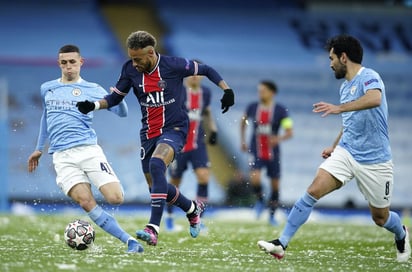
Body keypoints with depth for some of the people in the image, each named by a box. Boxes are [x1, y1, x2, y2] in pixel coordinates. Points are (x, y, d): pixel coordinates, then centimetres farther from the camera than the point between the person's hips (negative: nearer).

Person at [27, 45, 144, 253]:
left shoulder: (92, 90, 8)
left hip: (88, 149, -1)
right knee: (87, 203, -20)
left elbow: (121, 113, 3)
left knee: (116, 198, -19)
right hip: (62, 156, 1)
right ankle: (129, 241, -18)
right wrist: (39, 148, 37)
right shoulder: (47, 89, 18)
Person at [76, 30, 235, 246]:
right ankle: (193, 209, 39)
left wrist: (227, 90, -11)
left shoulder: (174, 66, -14)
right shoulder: (130, 70, -4)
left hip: (174, 128, -6)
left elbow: (206, 70, 0)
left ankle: (154, 228, -38)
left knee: (156, 164, -32)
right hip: (148, 132, 6)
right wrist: (94, 105, -9)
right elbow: (116, 97, 8)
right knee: (156, 186, 9)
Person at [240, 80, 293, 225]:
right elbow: (243, 121, 20)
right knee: (254, 178, -23)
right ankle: (259, 201, 7)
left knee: (275, 185, 7)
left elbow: (289, 132, -13)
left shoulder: (281, 110, -9)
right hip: (256, 152, 0)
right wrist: (242, 140, 17)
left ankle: (272, 215, 24)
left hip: (272, 152, 0)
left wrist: (279, 138, -33)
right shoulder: (252, 107, -2)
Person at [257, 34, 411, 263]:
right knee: (313, 191, -15)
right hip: (346, 153, 6)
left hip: (374, 160, -6)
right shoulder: (345, 87, 11)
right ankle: (281, 244, -16)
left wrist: (339, 108, -47)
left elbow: (374, 99, -39)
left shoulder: (368, 77, -15)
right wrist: (335, 147, 21)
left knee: (380, 217, 8)